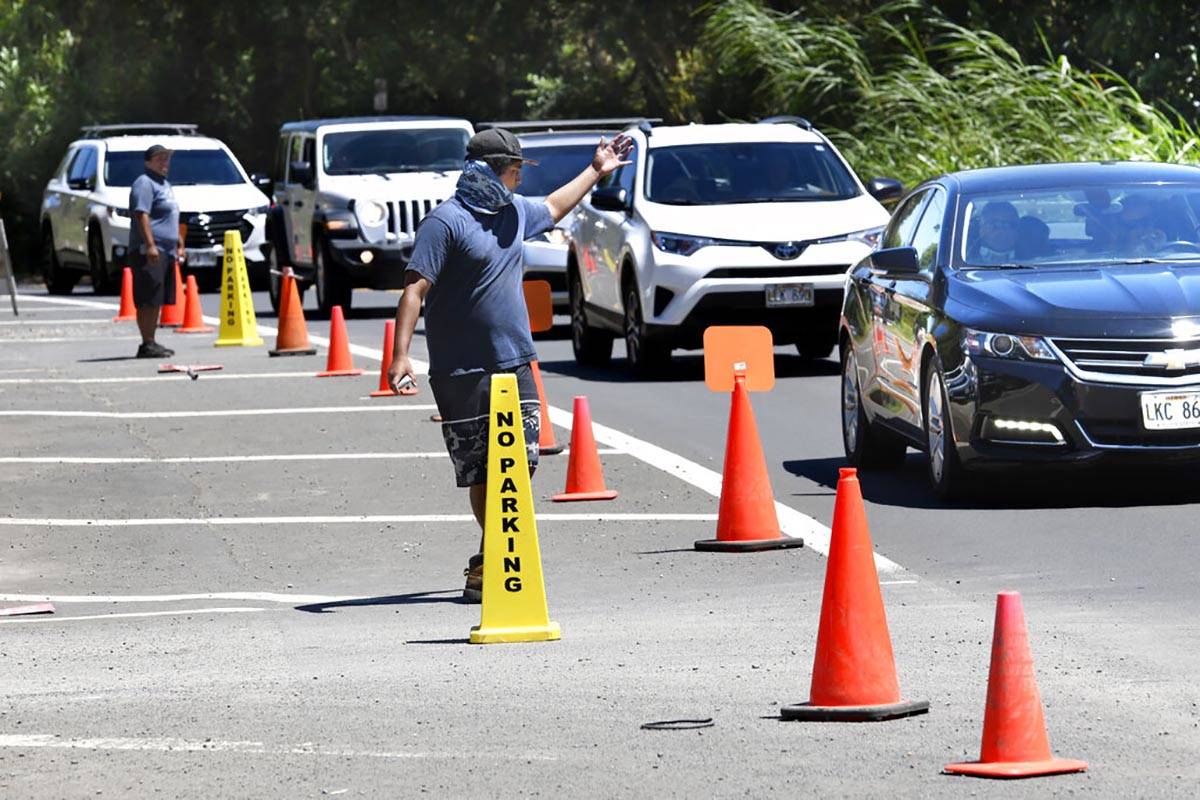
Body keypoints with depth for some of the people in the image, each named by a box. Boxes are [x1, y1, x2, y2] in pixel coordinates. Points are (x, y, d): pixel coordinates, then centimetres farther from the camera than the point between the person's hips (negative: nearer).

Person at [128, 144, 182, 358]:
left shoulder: (164, 185, 23)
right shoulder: (144, 183, -9)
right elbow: (142, 215, -19)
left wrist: (179, 244, 31)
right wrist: (150, 245, -27)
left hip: (166, 251, 10)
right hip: (149, 251, -10)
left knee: (157, 300, 10)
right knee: (148, 300, -12)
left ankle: (151, 343, 15)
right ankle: (147, 344, -14)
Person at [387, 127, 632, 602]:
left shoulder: (514, 213, 14)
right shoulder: (447, 221, -11)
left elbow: (553, 210, 39)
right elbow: (415, 289, -16)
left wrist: (596, 171, 46)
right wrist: (400, 354, -25)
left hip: (514, 366, 7)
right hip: (463, 372, -7)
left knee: (521, 463, -1)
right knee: (482, 473, -2)